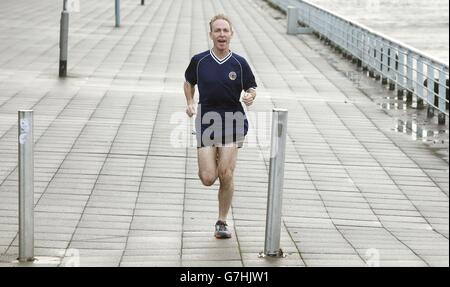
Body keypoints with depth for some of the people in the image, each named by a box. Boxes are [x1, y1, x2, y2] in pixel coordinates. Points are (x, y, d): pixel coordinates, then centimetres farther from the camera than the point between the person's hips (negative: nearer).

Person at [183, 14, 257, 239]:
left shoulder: (239, 63, 0)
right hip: (206, 122, 1)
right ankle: (213, 160, 33)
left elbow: (251, 88, 10)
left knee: (226, 175, -11)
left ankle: (222, 222, 6)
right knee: (207, 179, -6)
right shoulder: (199, 61, 1)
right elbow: (189, 82, 19)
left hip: (233, 122, -1)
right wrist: (190, 103, 2)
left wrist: (250, 96, -13)